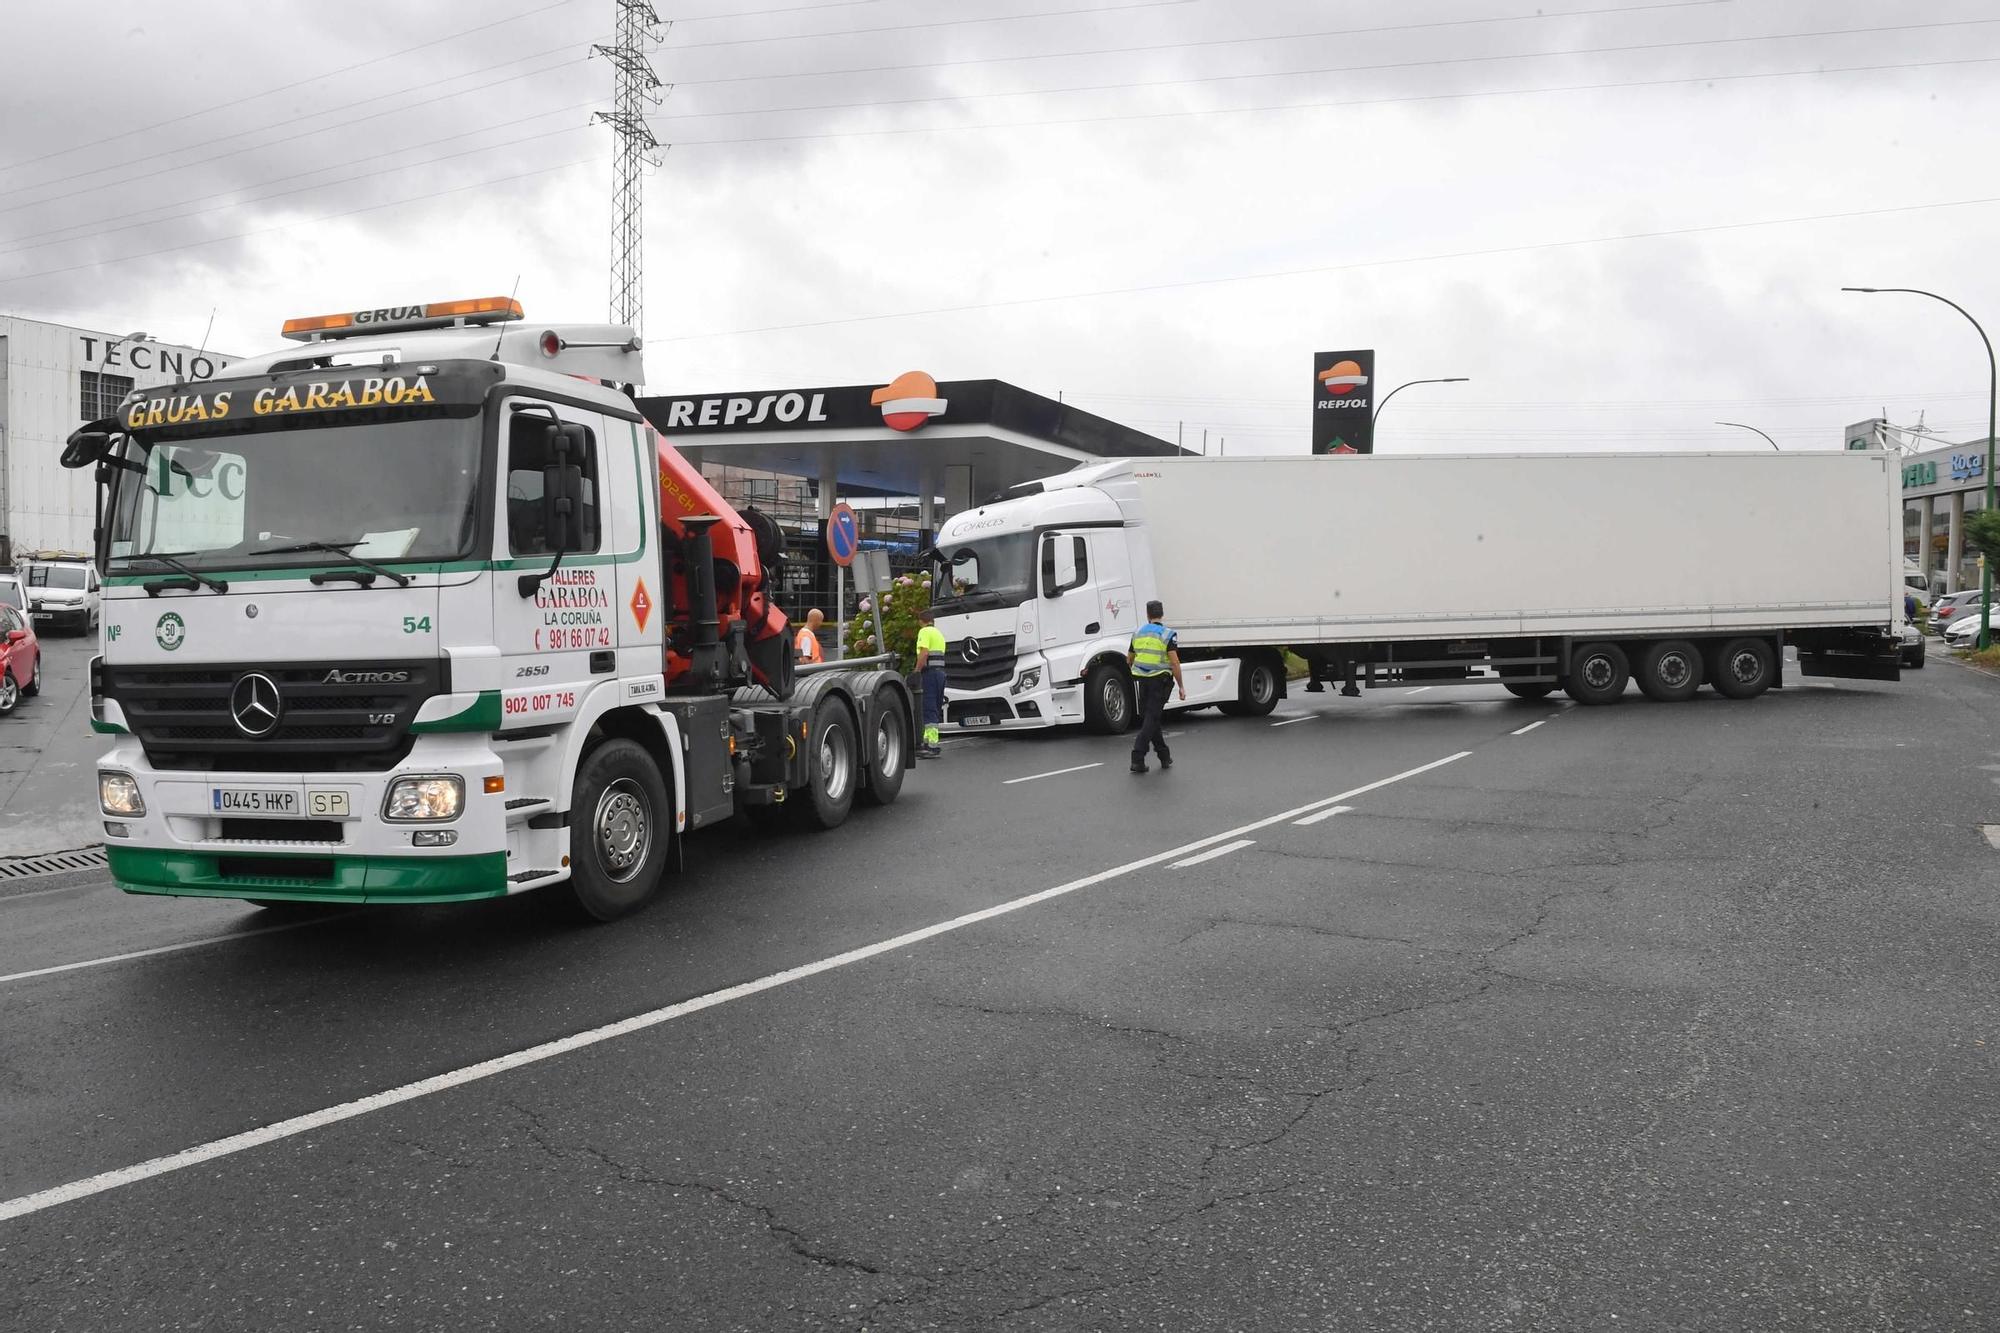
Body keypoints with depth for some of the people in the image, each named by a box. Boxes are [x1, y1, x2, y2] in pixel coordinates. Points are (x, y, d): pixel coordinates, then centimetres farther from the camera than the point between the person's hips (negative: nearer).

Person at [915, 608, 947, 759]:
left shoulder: (924, 632, -5)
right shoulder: (939, 633, 22)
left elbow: (924, 653, -18)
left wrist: (916, 672, -16)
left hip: (929, 672, -9)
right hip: (940, 671, 9)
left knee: (929, 710, -10)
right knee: (934, 709, 15)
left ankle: (933, 747, -15)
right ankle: (927, 743, 21)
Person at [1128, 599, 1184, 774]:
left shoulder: (1137, 633, 7)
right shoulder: (1167, 635, -7)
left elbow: (1129, 660, 17)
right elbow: (1174, 662, -14)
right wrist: (1181, 686, -7)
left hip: (1141, 680, 4)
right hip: (1159, 681, -4)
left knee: (1150, 718, 15)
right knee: (1151, 719, -3)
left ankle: (1165, 756, 24)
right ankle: (1137, 759, -12)